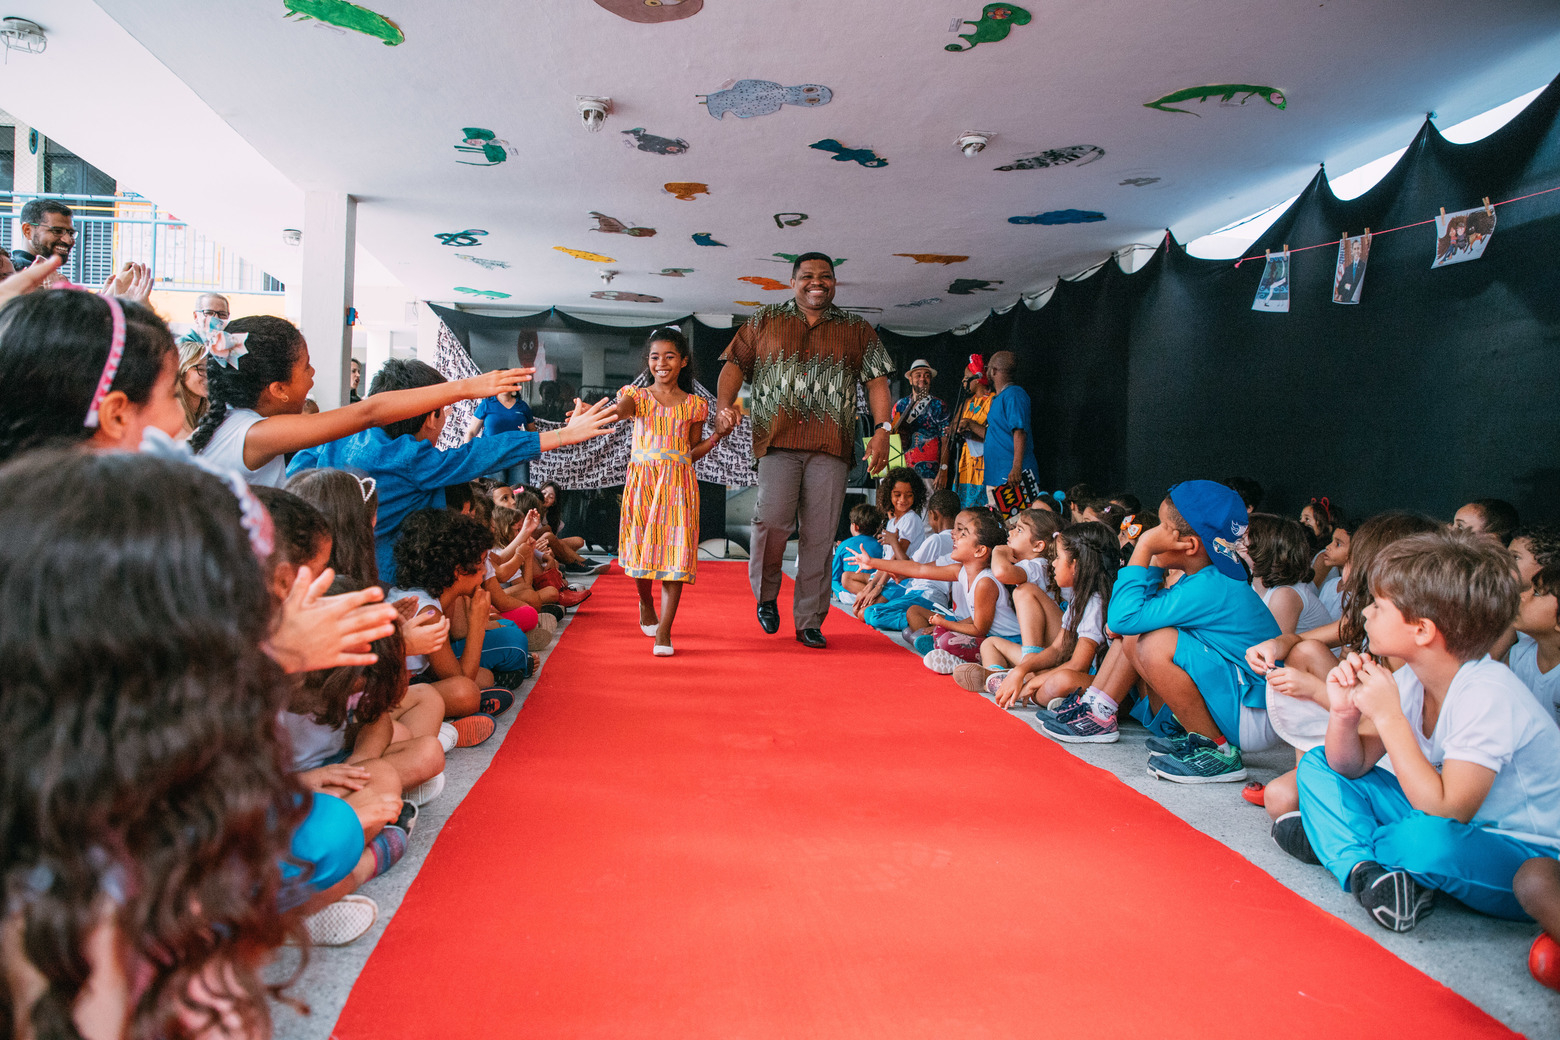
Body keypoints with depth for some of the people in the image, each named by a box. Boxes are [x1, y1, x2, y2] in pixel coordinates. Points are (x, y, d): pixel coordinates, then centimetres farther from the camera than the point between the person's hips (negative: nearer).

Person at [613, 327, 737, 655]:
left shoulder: (694, 405, 9)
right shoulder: (638, 396, 7)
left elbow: (692, 453, 12)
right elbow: (618, 411, -14)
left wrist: (719, 433, 0)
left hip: (678, 483, 0)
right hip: (642, 480, 0)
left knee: (676, 552, -8)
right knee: (642, 547, 5)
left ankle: (664, 631, -6)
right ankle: (646, 605, 36)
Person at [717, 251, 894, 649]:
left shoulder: (857, 330, 15)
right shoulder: (765, 321, 15)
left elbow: (877, 381, 11)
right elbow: (734, 365, 12)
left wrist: (882, 429, -2)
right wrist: (724, 408, -5)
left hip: (831, 446, 1)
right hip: (778, 440, -1)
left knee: (819, 536, -2)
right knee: (773, 519, -19)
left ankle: (809, 622, 7)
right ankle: (766, 592, 9)